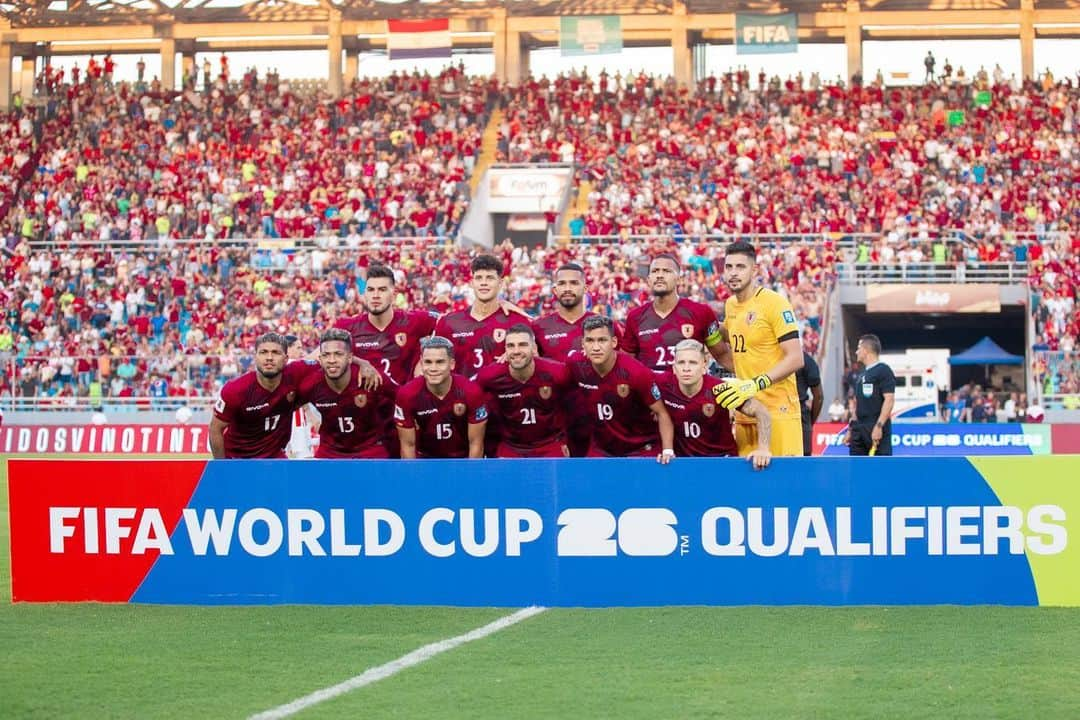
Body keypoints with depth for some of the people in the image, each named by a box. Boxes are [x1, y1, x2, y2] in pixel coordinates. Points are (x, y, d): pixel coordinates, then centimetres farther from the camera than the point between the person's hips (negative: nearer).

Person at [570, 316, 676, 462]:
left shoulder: (637, 373, -22)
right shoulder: (577, 367, -11)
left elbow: (661, 413, -14)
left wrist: (668, 450, -23)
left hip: (642, 450, -4)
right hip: (601, 449, 4)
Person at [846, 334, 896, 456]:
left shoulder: (883, 371, -6)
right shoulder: (862, 375, 19)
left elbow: (889, 400, -14)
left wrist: (879, 426, -22)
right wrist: (850, 429, 19)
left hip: (877, 430, -9)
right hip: (859, 430, 9)